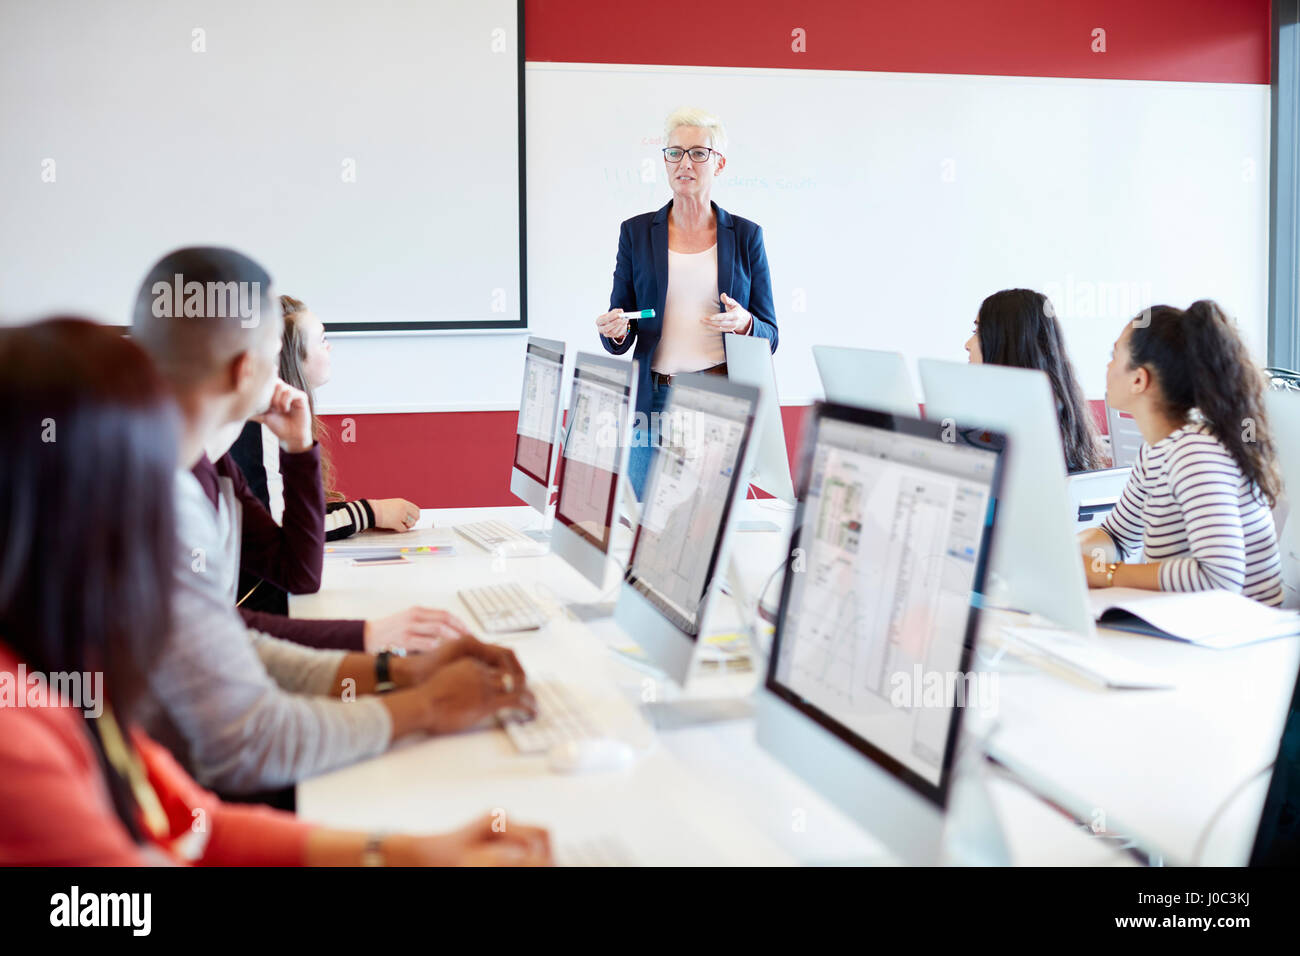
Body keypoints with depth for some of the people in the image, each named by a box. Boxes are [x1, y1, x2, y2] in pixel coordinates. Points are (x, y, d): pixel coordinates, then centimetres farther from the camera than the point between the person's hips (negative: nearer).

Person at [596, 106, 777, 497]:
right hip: (655, 401, 1)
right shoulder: (636, 232, 8)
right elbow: (618, 339, 8)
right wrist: (616, 331, -14)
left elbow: (769, 336, 7)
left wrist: (744, 323, -14)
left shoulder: (746, 235, 7)